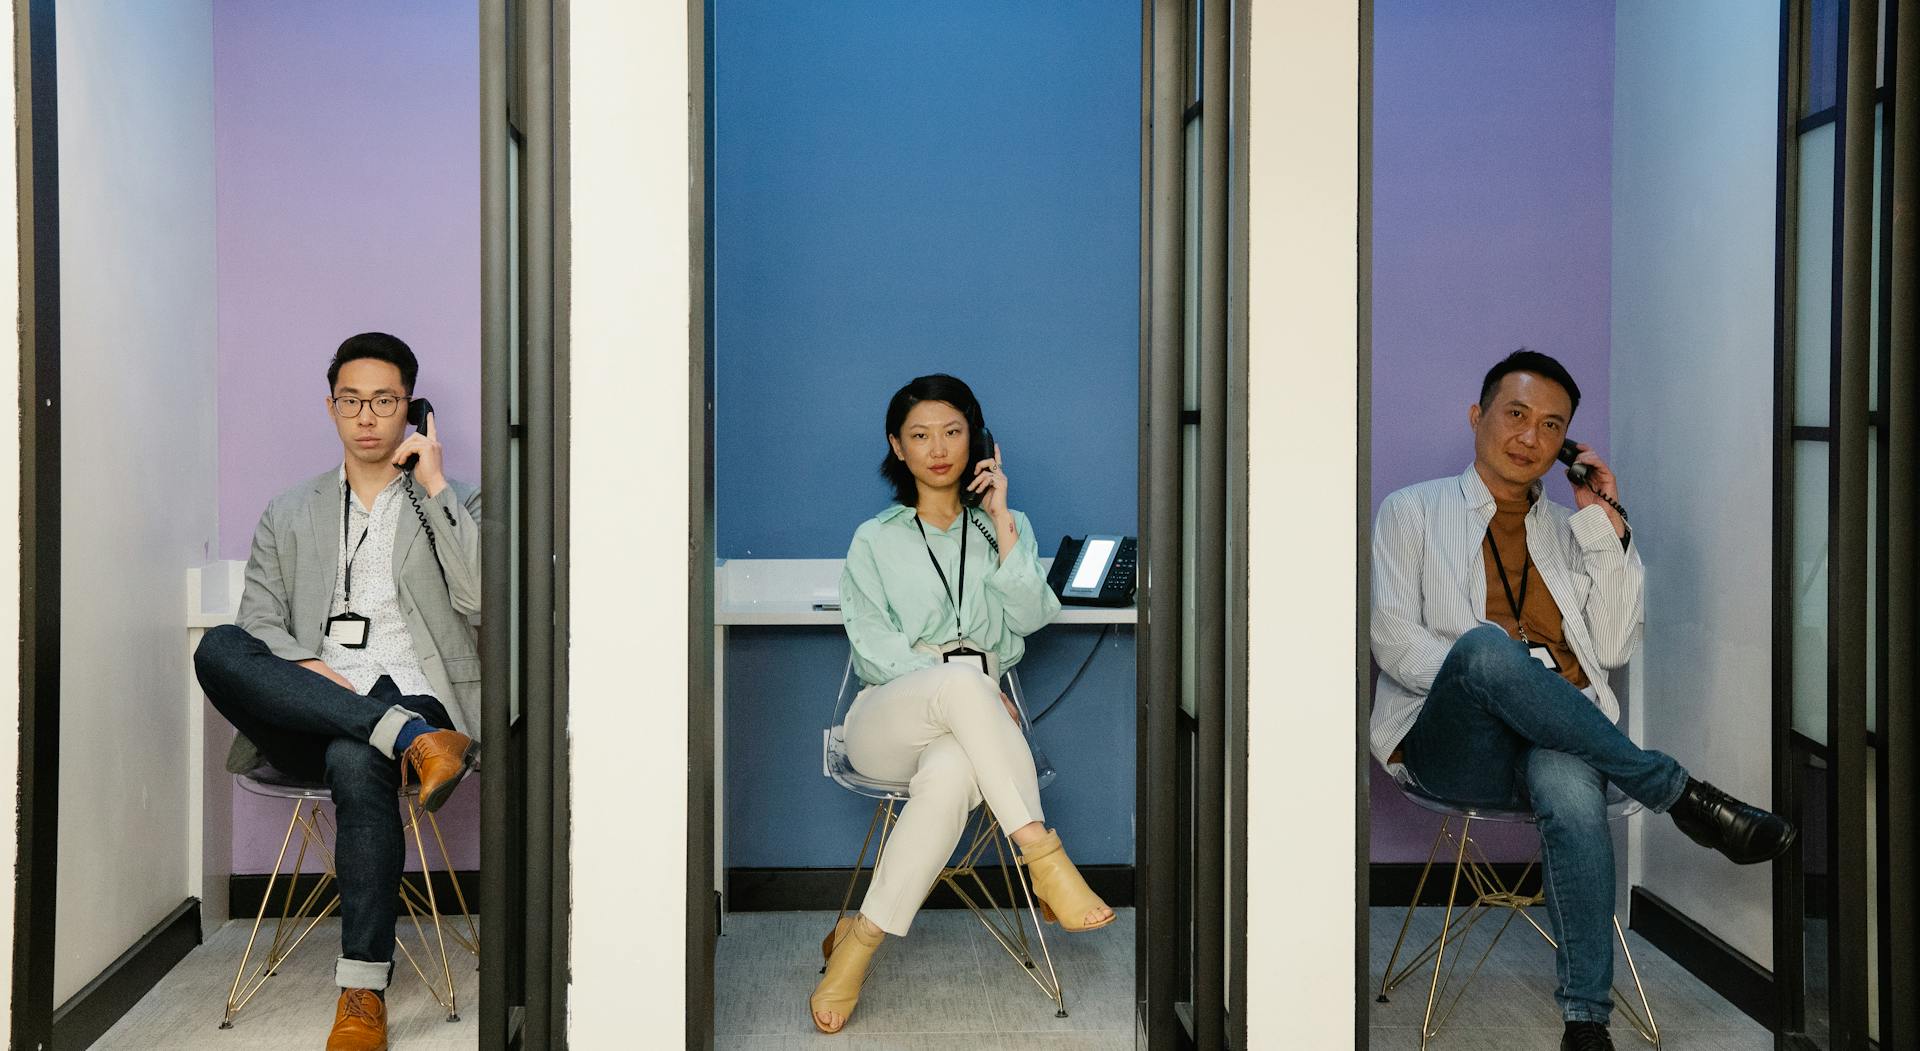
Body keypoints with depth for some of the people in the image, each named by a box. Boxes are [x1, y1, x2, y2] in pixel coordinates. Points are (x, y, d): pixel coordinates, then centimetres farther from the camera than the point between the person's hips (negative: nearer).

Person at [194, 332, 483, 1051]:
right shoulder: (288, 516, 22)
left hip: (412, 701, -2)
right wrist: (306, 668, -13)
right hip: (306, 720, 3)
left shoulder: (454, 504, 15)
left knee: (356, 763, -38)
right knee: (216, 648, -27)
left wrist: (434, 486, -4)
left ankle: (363, 992, -30)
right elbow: (258, 623, 10)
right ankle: (411, 741, -36)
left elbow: (481, 597, -4)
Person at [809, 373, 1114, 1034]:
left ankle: (860, 939, -31)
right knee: (963, 680, -38)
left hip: (970, 727, 1)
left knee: (953, 771, -39)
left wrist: (1002, 521, -5)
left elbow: (1031, 617, 0)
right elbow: (874, 649, 0)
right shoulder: (876, 540, 14)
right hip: (887, 721, -1)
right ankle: (1040, 854, -40)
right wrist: (965, 684, -14)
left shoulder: (1004, 528, 19)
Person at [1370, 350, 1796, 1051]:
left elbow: (1614, 647, 13)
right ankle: (1680, 795, -26)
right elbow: (1391, 636, 0)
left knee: (1568, 784, -37)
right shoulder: (1413, 512, 15)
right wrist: (1486, 677, -16)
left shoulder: (1572, 533, 25)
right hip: (1448, 747, -2)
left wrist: (1605, 525, 9)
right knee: (1486, 643, -37)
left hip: (1558, 744, 2)